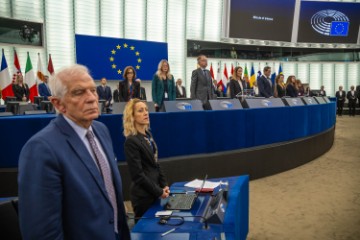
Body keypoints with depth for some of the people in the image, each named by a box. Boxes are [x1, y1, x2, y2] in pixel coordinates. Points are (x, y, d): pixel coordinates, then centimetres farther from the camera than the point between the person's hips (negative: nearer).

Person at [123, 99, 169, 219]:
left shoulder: (148, 134, 6)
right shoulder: (131, 141, -20)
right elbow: (138, 174, -20)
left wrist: (164, 184, 5)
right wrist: (159, 192, -13)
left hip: (153, 191, 8)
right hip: (143, 194, -8)